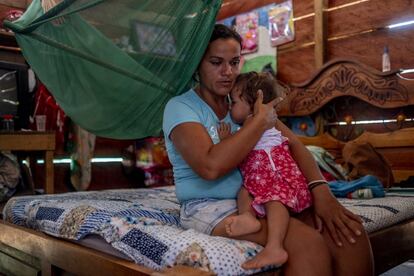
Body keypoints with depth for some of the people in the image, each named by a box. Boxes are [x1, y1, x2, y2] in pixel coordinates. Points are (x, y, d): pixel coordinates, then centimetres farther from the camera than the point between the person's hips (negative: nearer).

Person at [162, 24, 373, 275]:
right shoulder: (180, 107, -6)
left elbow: (292, 143, 2)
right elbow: (210, 166, -24)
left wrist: (320, 190, -15)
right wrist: (260, 121, -15)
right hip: (212, 207, -6)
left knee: (350, 232, -13)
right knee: (309, 244, -28)